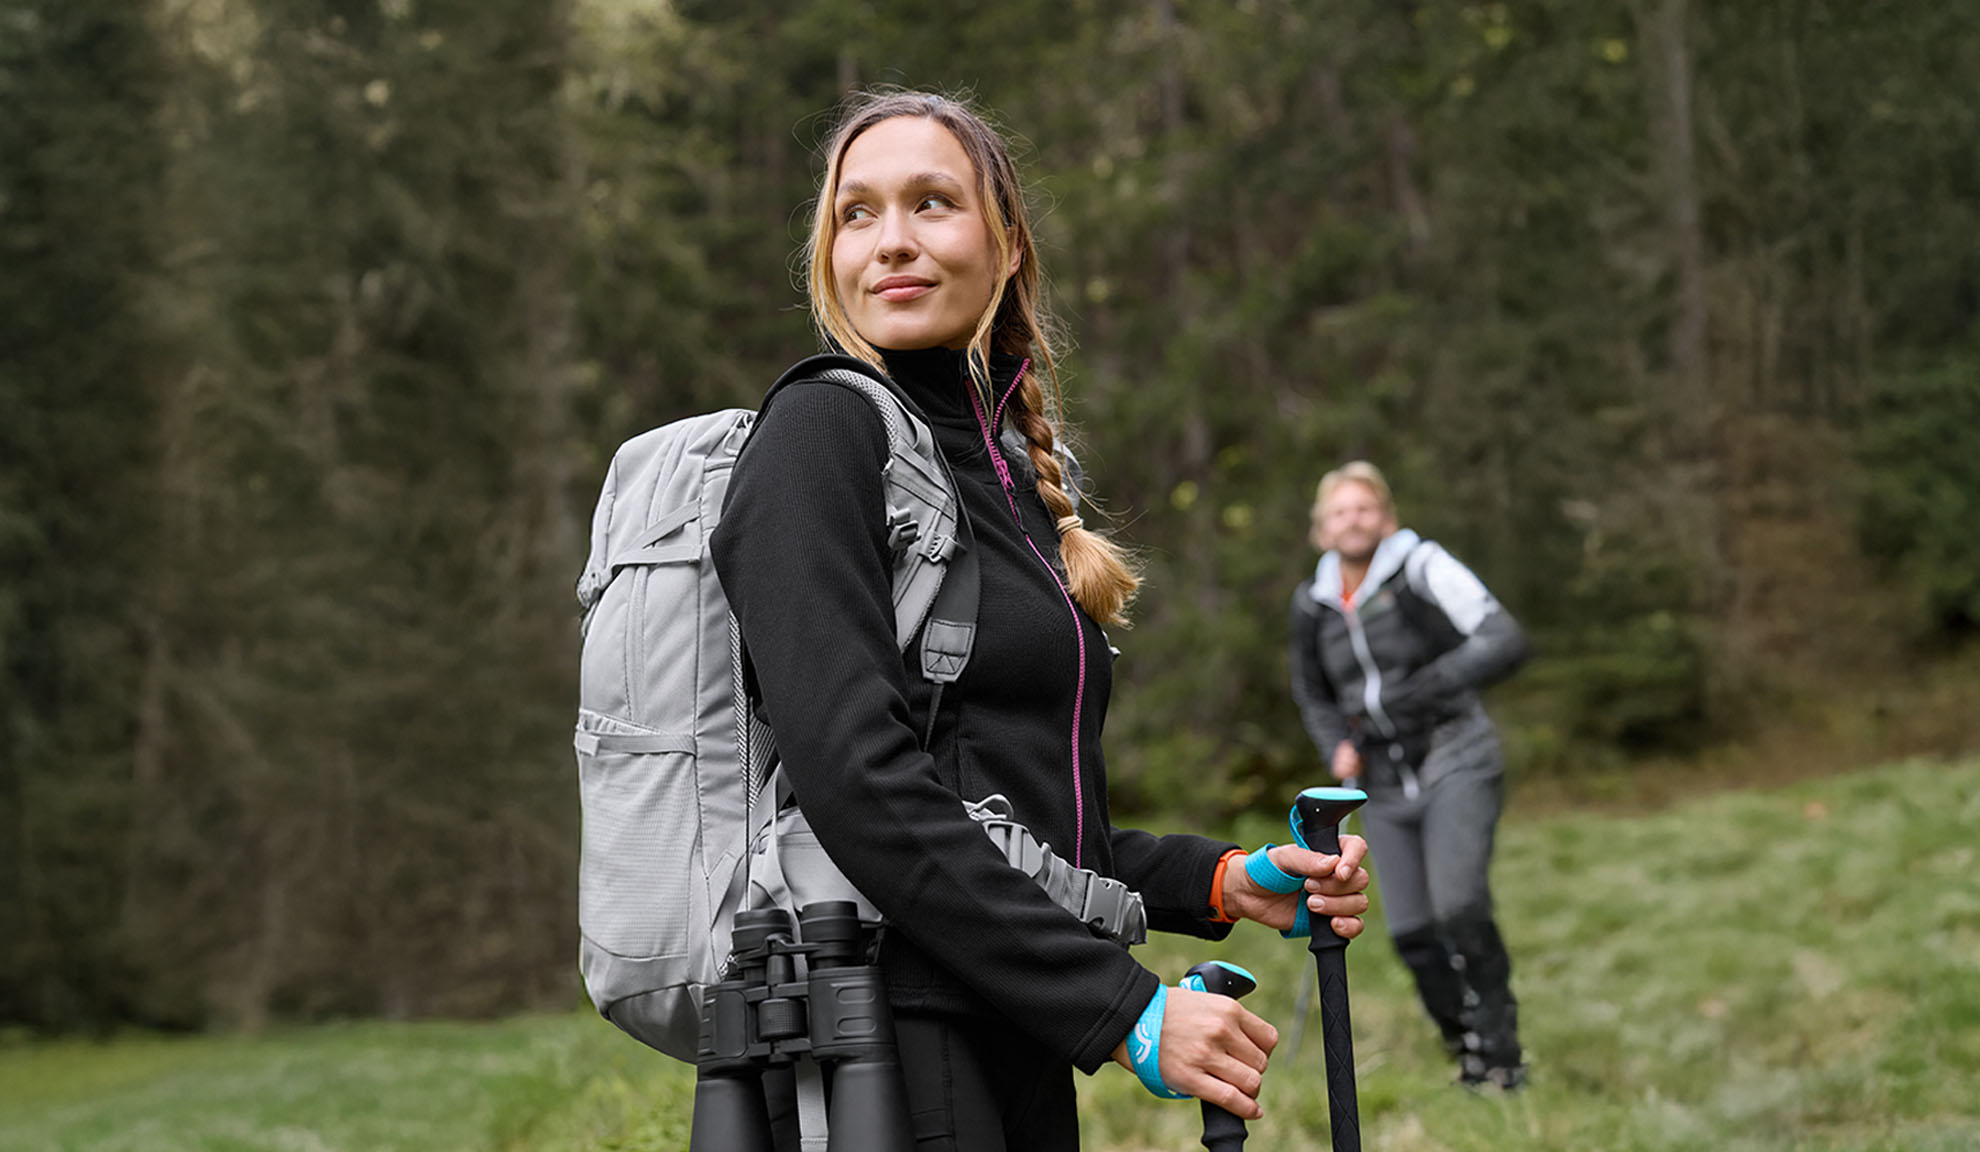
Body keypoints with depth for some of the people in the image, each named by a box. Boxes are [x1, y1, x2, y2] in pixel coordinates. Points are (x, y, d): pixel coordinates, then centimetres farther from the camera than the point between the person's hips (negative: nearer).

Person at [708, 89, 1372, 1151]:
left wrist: (1222, 883, 7)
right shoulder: (819, 436, -8)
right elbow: (860, 781, -20)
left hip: (1014, 1052, 8)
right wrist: (1124, 1010, -20)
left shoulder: (1001, 466, 16)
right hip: (884, 1053, -8)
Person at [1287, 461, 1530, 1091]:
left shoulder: (1423, 568, -11)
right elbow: (1313, 693, 21)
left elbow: (1504, 642, -20)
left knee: (1459, 907, -22)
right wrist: (1338, 747, 1)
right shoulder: (1313, 604, 5)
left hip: (1454, 761, -5)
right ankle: (1468, 1054, 19)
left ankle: (1501, 1054, -8)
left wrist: (1422, 688, -31)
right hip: (1385, 784, 5)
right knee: (1411, 933, -1)